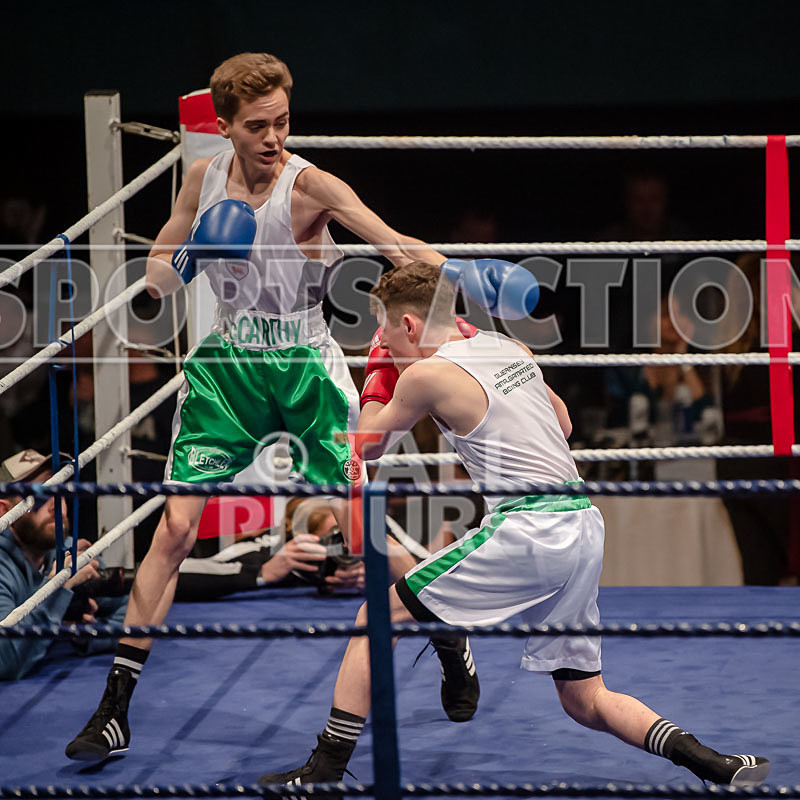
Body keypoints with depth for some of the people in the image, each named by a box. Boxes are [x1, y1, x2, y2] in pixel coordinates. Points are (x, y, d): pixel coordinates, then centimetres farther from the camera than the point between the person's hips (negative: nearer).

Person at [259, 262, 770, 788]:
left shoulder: (428, 374, -4)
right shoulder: (508, 346, 17)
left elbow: (368, 445, 11)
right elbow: (563, 424, 31)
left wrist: (378, 381, 27)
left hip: (527, 529, -7)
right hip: (585, 526, 7)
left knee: (376, 618, 4)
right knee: (585, 700, 15)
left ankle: (326, 769, 1)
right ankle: (712, 765, -2)